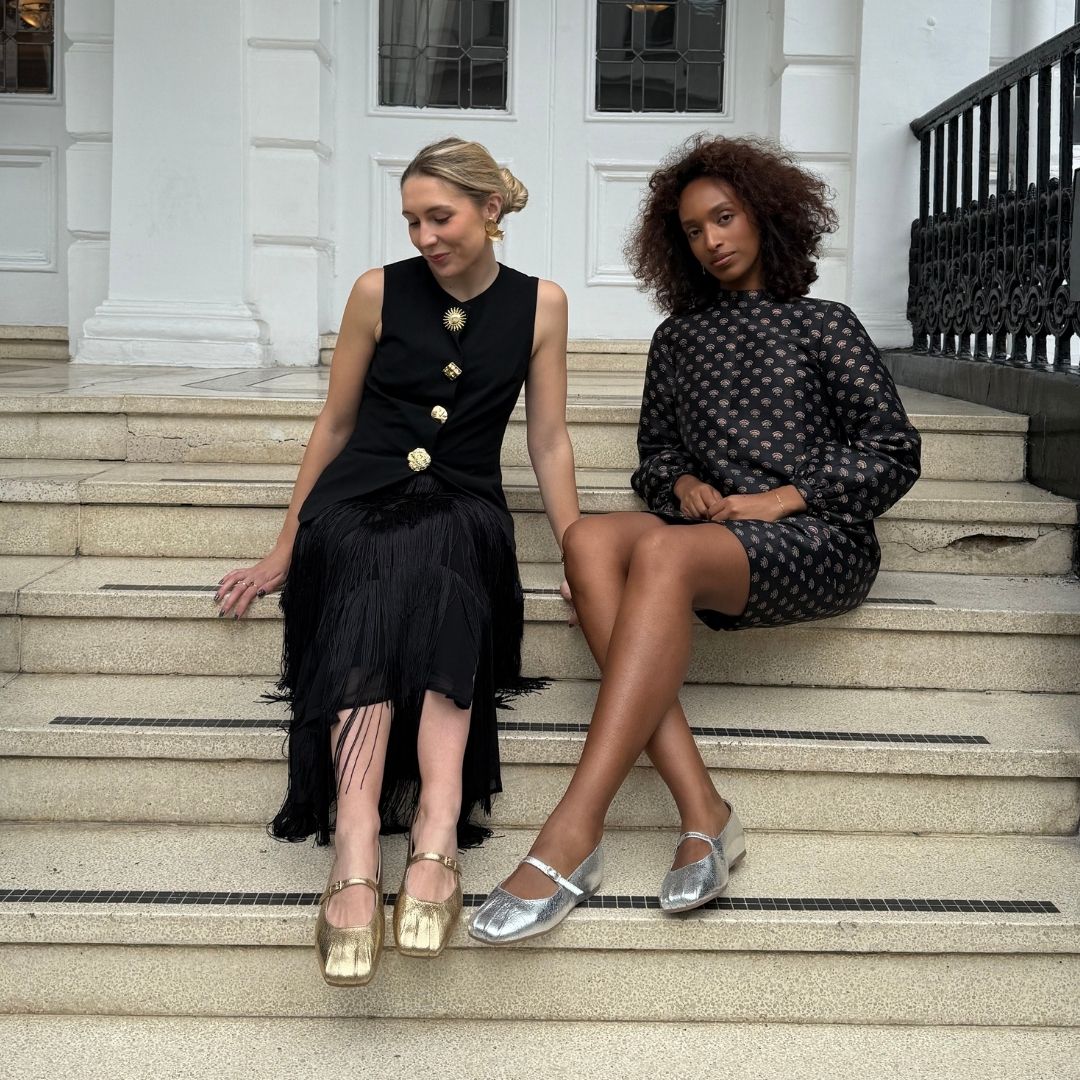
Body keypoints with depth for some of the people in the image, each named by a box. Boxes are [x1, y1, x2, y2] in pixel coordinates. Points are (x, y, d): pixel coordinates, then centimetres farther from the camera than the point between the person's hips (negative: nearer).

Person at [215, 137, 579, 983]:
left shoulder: (540, 304, 6)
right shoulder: (380, 292, 4)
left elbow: (549, 443, 9)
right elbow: (335, 424, 11)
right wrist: (285, 553, 13)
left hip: (463, 510, 0)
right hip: (360, 499, 0)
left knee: (434, 574, -38)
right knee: (374, 600, -37)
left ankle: (436, 836, -49)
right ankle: (358, 853, -50)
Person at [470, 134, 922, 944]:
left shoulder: (824, 325, 14)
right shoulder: (679, 338, 25)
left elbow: (894, 455, 6)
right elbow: (654, 453, 26)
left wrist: (782, 498, -8)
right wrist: (683, 484, 1)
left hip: (821, 543, -4)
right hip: (714, 539, 4)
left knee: (663, 551, -35)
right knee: (591, 540, -29)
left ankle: (574, 834, -44)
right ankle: (702, 812, -36)